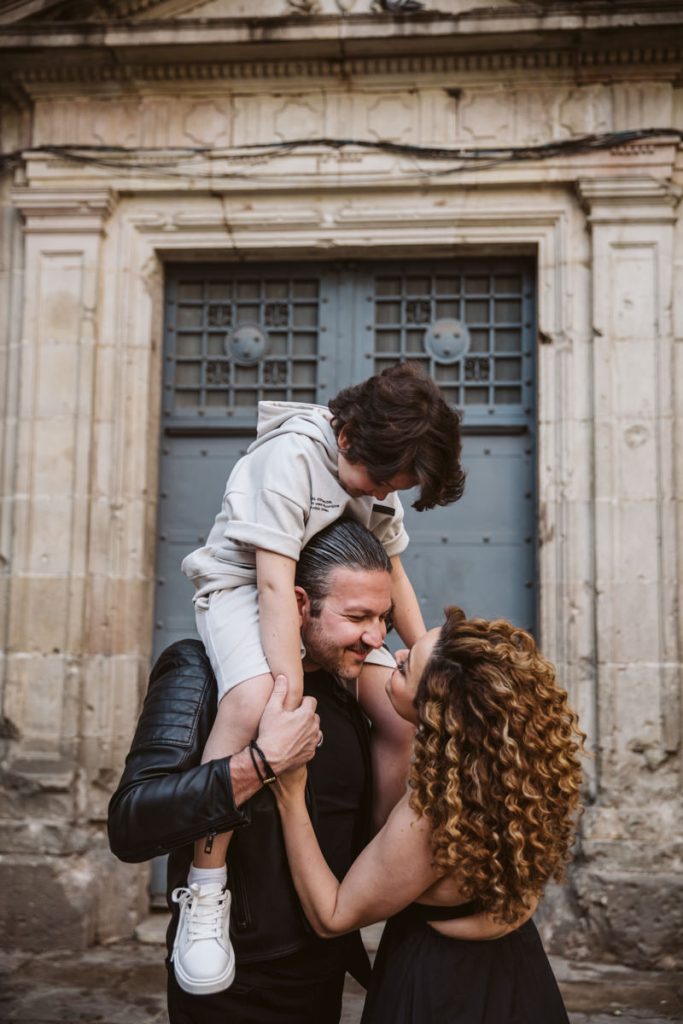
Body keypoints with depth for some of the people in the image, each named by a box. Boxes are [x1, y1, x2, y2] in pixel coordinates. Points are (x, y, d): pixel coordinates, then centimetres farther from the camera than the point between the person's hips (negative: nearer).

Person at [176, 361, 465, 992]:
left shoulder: (380, 472, 2)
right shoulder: (293, 453, -23)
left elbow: (391, 570, 16)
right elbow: (274, 581, -28)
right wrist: (292, 692, -32)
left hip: (331, 601, 8)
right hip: (245, 589, -7)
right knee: (253, 701, -37)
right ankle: (207, 890, -24)